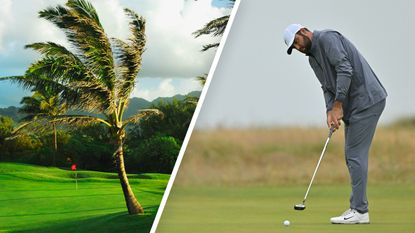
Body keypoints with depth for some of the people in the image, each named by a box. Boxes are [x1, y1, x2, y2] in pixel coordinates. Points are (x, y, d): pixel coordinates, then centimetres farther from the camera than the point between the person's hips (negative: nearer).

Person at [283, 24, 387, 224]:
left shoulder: (327, 38, -10)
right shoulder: (313, 57, 19)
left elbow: (345, 69, -22)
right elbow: (327, 87, 14)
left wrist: (338, 105, -20)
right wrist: (330, 111, -5)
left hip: (367, 100, -10)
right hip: (354, 105, 10)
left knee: (355, 155, -10)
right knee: (351, 155, 11)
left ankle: (359, 211, -7)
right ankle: (359, 207, 14)